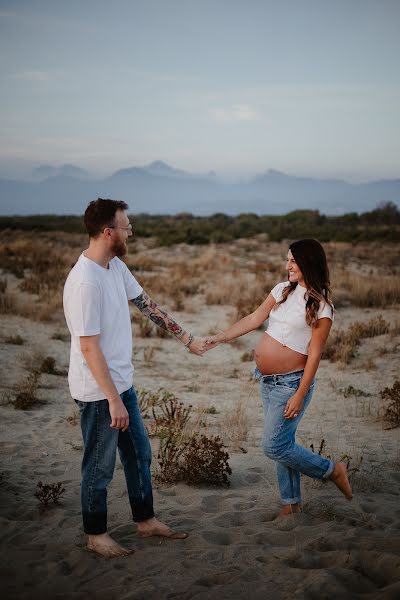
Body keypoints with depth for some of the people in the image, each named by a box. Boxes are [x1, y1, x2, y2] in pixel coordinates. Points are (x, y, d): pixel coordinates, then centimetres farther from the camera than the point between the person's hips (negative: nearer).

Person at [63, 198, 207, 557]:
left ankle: (146, 521, 36)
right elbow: (89, 348, -26)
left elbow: (147, 305, 13)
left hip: (122, 382, 9)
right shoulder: (85, 282, -27)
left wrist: (187, 339, 16)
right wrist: (113, 400, -22)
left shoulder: (116, 266, 2)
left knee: (139, 454, 20)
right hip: (98, 391, -9)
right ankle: (96, 535, 27)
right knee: (100, 466, 8)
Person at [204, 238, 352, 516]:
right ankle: (292, 502, 27)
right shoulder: (283, 290, 7)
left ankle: (333, 470, 11)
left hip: (290, 382, -7)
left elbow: (314, 355, -14)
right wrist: (219, 338, 3)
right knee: (283, 443, 13)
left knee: (275, 446, -7)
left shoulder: (321, 306, -12)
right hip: (267, 380, 7)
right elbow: (254, 319, 11)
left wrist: (300, 395, -17)